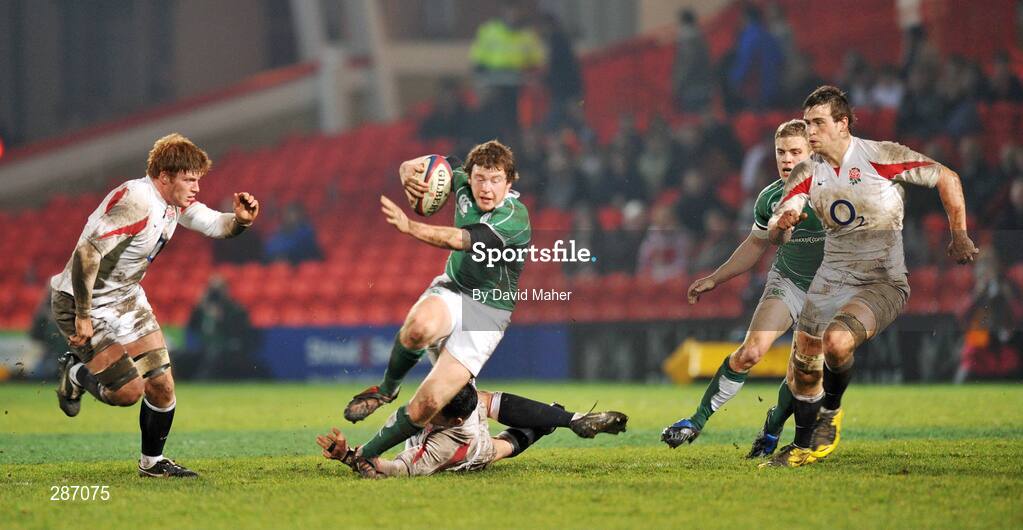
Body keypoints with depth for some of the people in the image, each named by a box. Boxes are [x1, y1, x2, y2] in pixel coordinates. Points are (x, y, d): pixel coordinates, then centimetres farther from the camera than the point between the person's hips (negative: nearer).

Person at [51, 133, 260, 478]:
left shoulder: (176, 202, -1)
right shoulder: (137, 201, -30)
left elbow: (215, 225, 10)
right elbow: (86, 253, -32)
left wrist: (241, 220, -15)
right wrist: (83, 316, -27)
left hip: (127, 296, 9)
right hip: (85, 301, -9)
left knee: (161, 385, 3)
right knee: (129, 391, -13)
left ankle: (153, 462, 22)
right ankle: (75, 373, 17)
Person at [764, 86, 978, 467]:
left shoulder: (880, 157, -12)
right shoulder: (807, 172, 2)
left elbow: (946, 178, -4)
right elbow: (775, 235, -3)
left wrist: (959, 236, -4)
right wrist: (781, 223, -28)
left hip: (883, 282, -5)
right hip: (833, 276, 5)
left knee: (836, 341, -29)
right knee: (803, 364, 0)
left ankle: (831, 410, 2)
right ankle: (804, 446, 23)